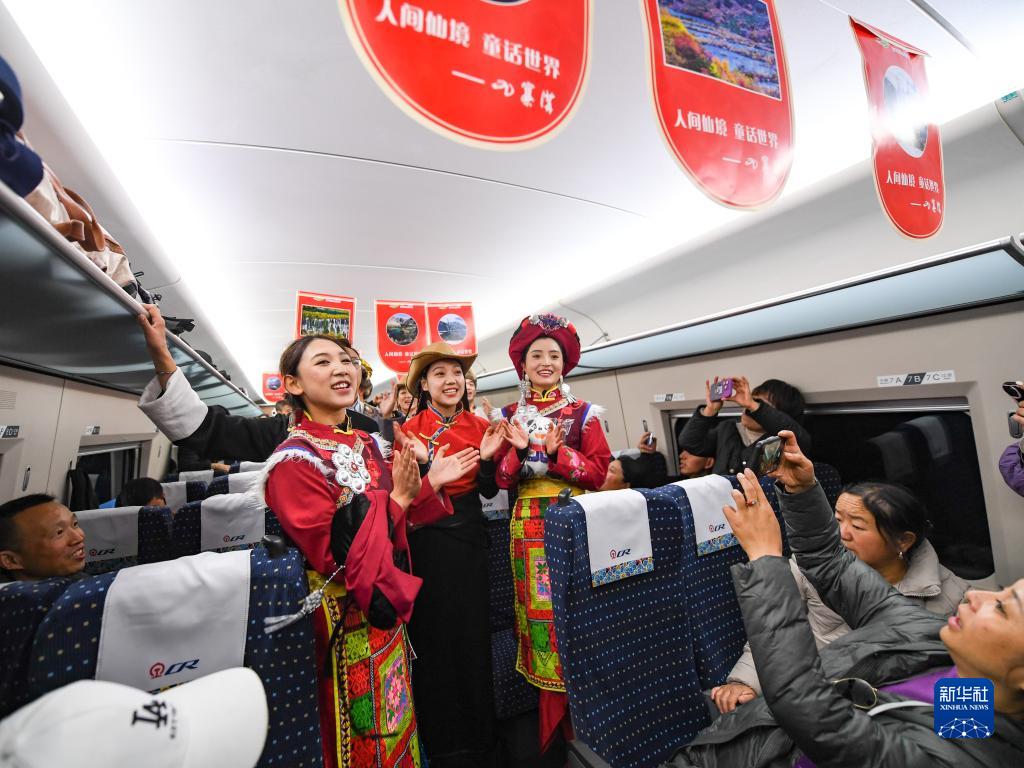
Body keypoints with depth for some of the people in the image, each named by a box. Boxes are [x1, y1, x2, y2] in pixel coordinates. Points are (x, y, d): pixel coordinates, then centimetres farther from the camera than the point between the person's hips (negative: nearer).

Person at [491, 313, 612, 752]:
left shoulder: (583, 413, 1)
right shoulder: (509, 416, 6)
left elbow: (599, 472, -5)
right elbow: (501, 480, 3)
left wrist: (557, 453, -18)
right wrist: (519, 449, -15)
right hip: (529, 527, 2)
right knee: (538, 612, 7)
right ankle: (552, 724, 28)